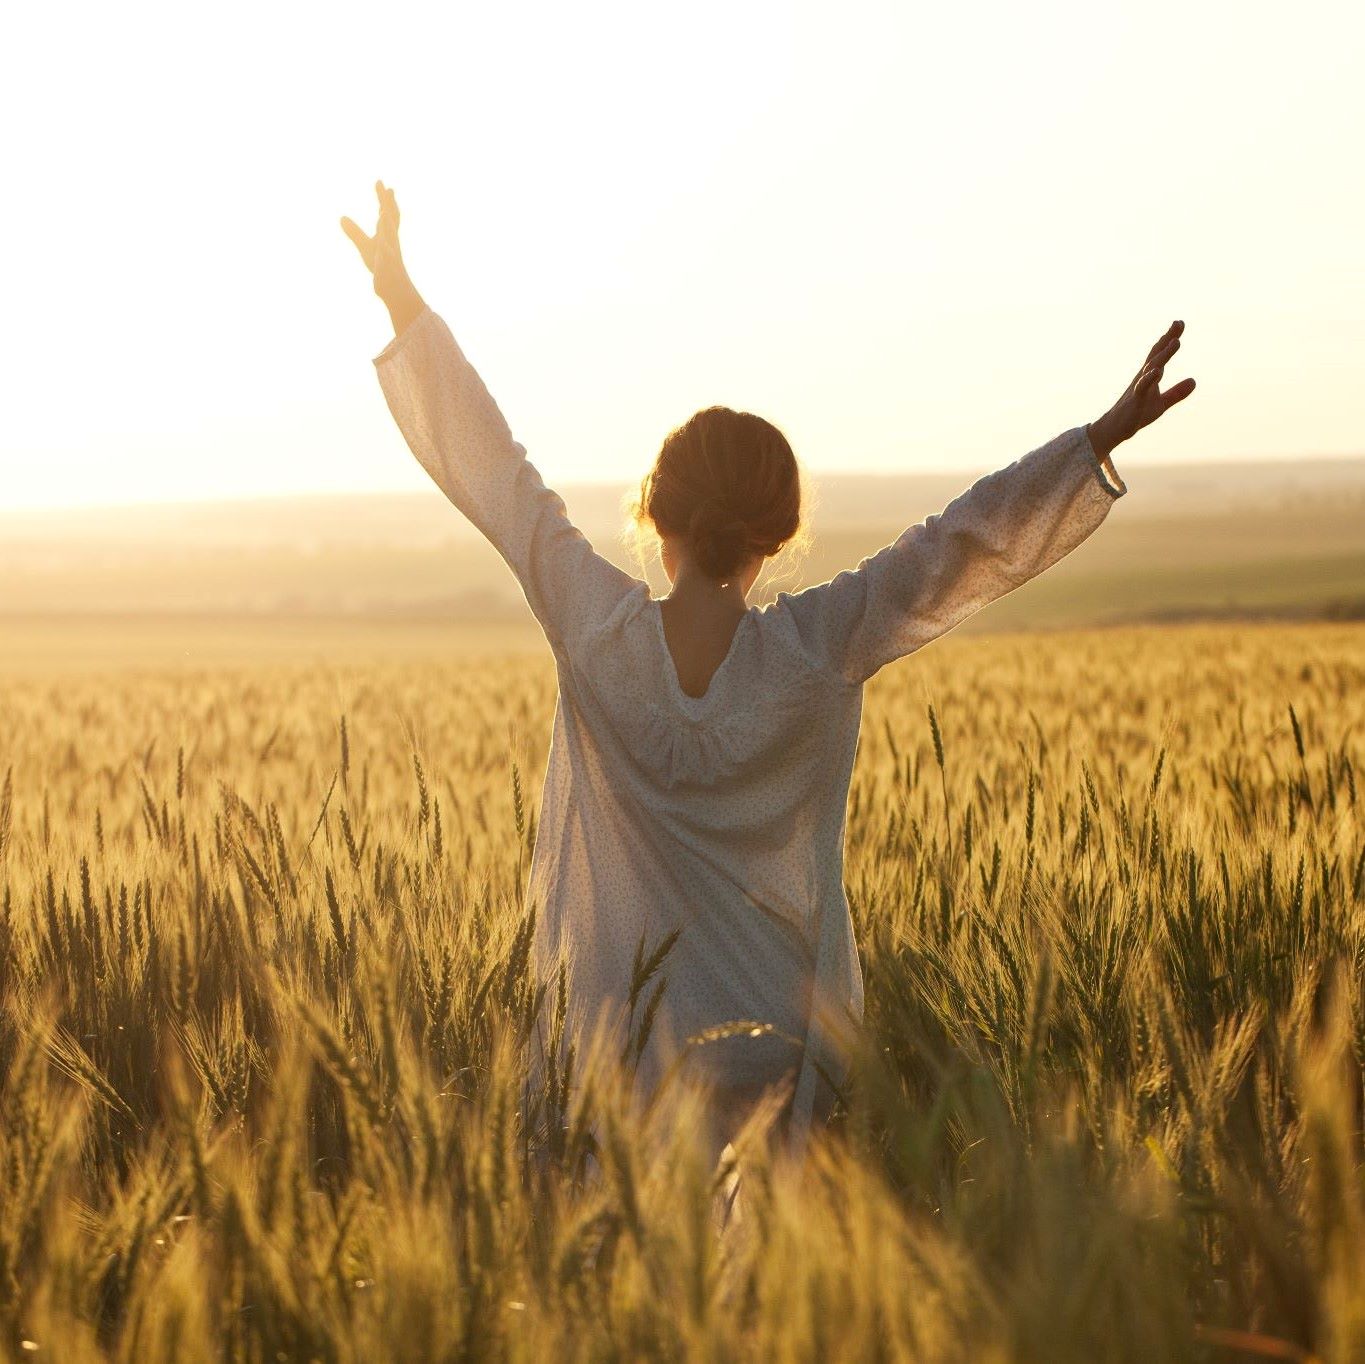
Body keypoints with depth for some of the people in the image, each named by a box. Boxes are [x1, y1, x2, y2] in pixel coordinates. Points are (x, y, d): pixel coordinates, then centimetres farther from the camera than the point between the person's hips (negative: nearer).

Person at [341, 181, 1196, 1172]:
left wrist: (404, 302, 8)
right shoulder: (822, 646, -10)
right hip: (776, 1039, 0)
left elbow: (494, 472, -1)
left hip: (617, 1033, 0)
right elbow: (967, 538, -6)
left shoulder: (595, 629, -8)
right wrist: (1105, 437, -1)